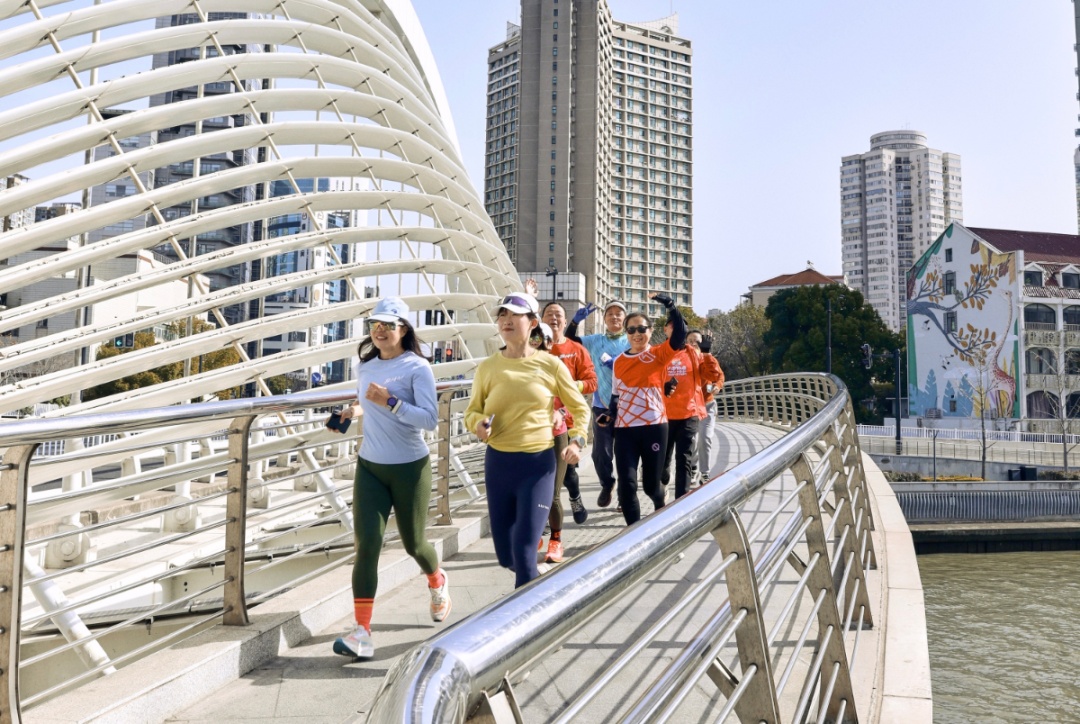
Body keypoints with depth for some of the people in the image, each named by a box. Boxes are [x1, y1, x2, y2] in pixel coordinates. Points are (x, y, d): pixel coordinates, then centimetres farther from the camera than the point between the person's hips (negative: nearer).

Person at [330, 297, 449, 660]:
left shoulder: (417, 367, -12)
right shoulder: (365, 366, 6)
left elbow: (430, 418, -20)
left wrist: (389, 402, -28)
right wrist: (357, 410, 3)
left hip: (410, 468, -4)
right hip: (369, 467, 4)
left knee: (413, 542, 13)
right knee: (367, 544, -8)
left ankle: (438, 582, 47)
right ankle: (362, 633, -6)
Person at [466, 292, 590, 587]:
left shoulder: (551, 365, -4)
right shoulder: (487, 368, 0)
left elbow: (580, 408, 7)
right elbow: (472, 411, 10)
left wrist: (577, 440, -10)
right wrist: (479, 424, -13)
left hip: (538, 463, -3)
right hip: (498, 462, 3)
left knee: (524, 550, -10)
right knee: (505, 554, 12)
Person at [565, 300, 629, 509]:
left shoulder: (632, 341, 2)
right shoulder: (594, 341, 8)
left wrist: (617, 364, -19)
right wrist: (576, 321, -6)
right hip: (602, 405, 2)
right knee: (601, 452, 4)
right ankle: (607, 484, 29)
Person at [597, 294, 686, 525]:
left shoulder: (659, 354, 0)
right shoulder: (619, 361, 9)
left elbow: (680, 335, -17)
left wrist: (671, 306, -27)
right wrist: (610, 415, -1)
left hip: (654, 426, -2)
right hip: (625, 429, 2)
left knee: (650, 483, 9)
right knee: (627, 483, -8)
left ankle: (660, 505, 45)